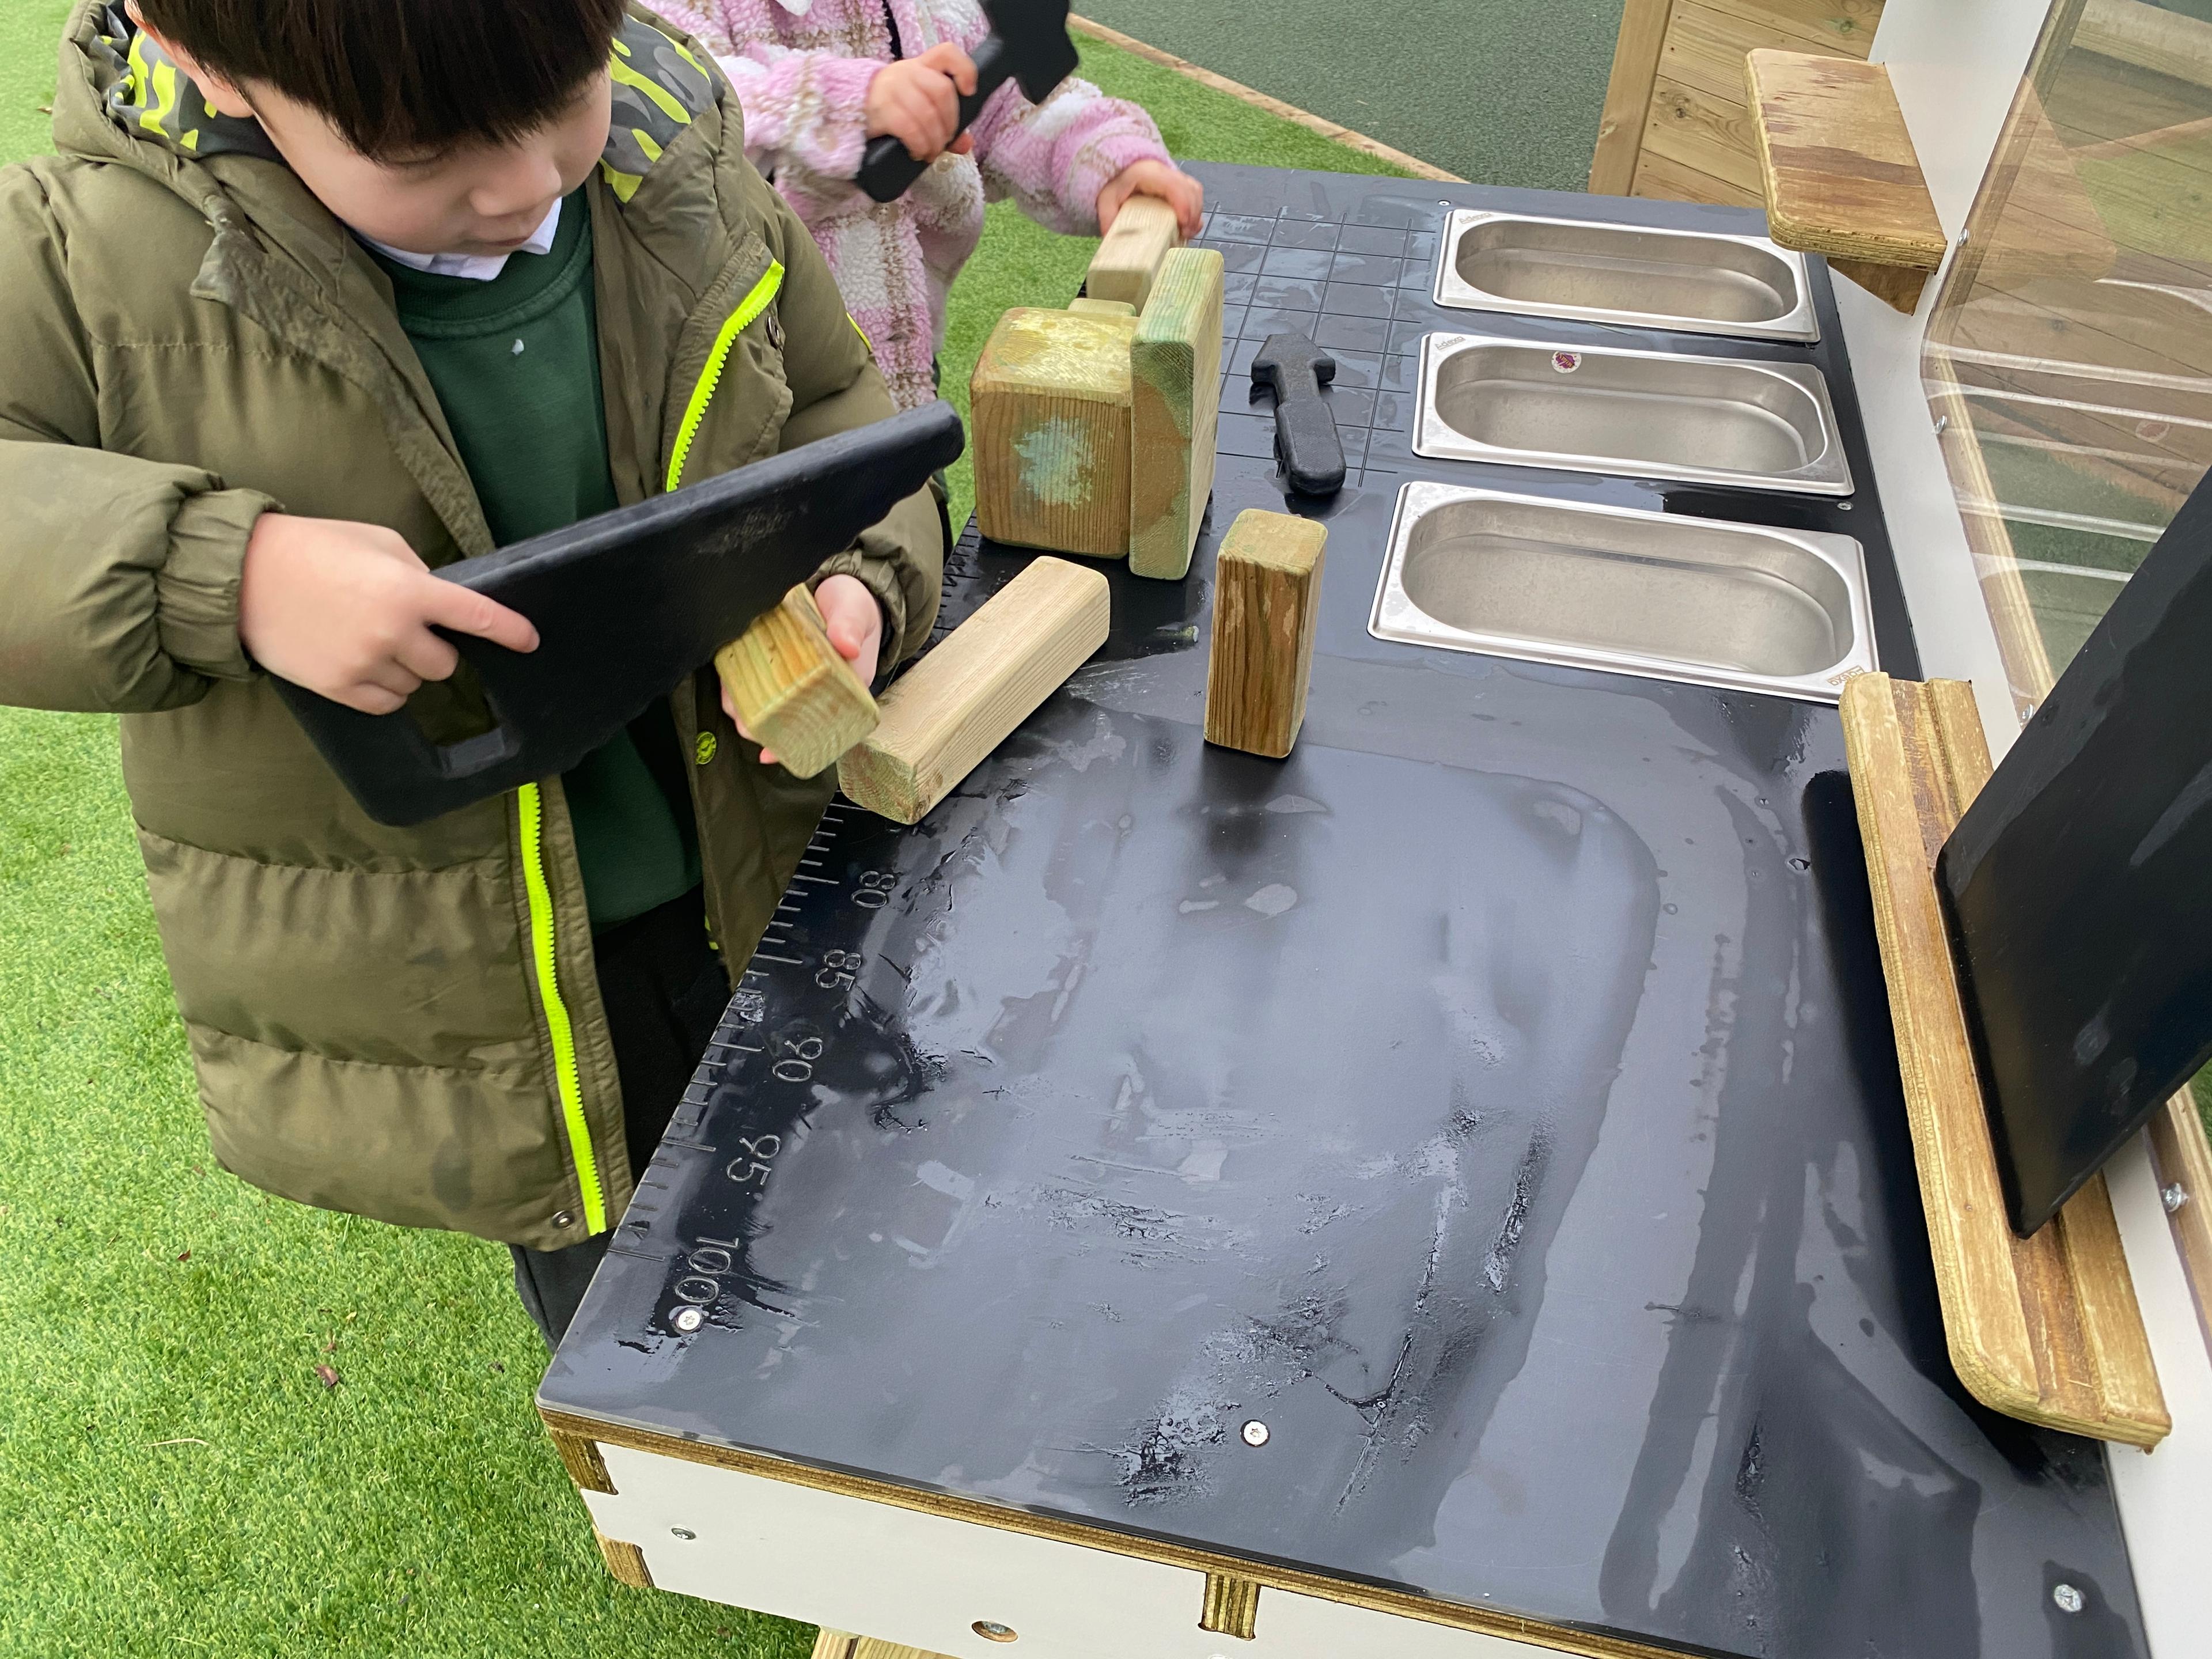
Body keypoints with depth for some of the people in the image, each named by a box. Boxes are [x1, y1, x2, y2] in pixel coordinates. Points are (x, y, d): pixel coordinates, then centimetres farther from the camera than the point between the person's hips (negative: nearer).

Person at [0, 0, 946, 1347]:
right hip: (452, 987, -3)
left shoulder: (680, 165, -10)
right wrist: (215, 577, -35)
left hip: (752, 895, 4)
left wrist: (859, 580, -17)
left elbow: (832, 404, 3)